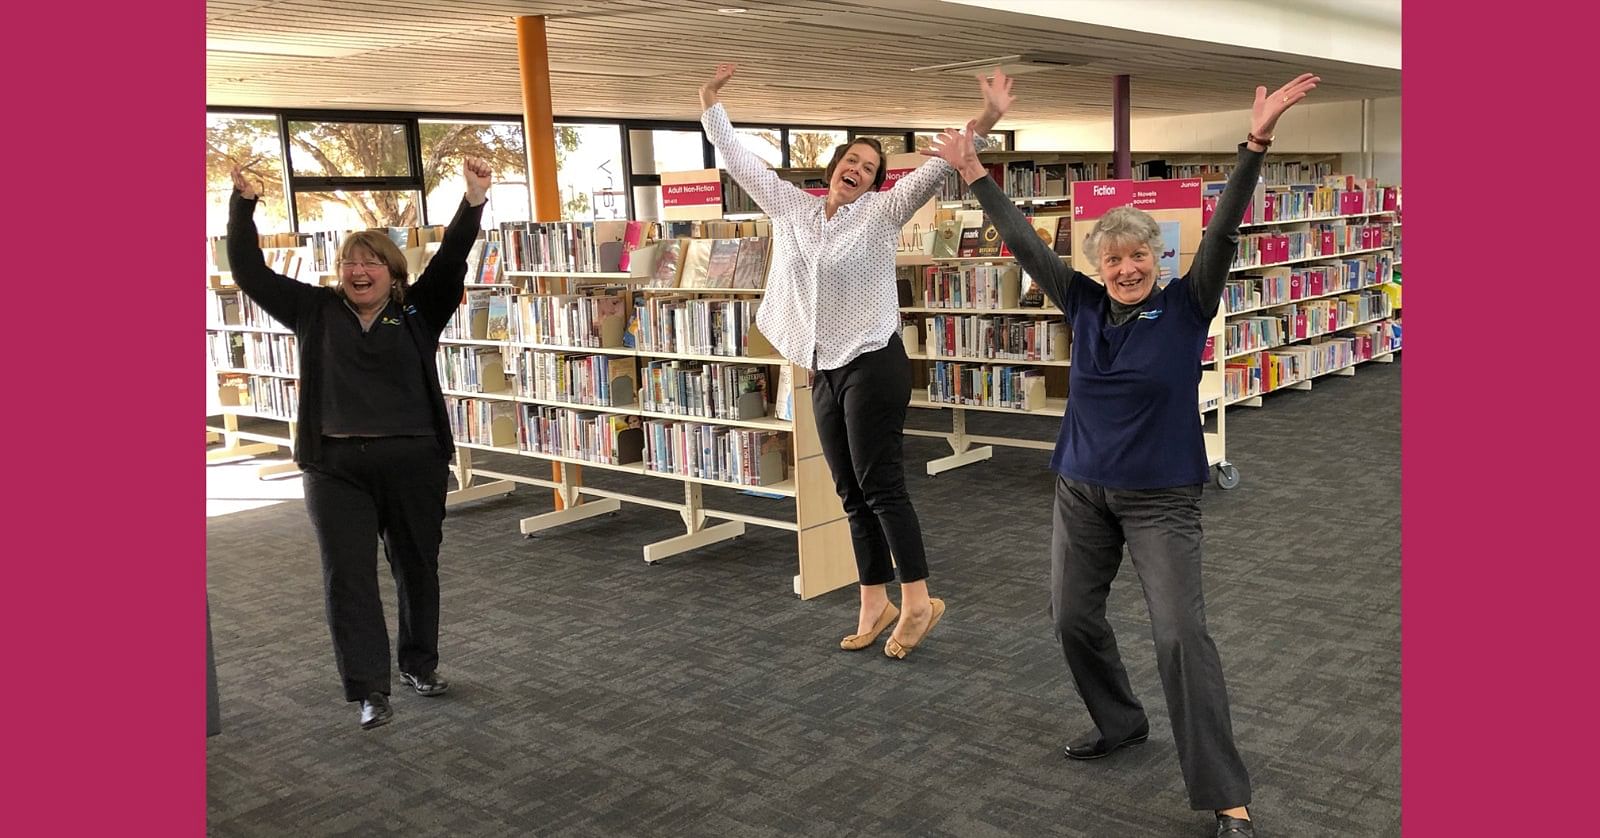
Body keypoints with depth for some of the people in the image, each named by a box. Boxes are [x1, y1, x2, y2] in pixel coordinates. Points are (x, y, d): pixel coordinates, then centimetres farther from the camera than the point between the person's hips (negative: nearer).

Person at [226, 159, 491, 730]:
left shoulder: (418, 313, 4)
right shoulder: (315, 311, 8)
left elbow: (451, 260, -7)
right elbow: (249, 272, 6)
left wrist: (474, 200, -19)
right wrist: (243, 202, -2)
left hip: (413, 463, 0)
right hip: (335, 467, 1)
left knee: (417, 568, 12)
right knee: (347, 577, -3)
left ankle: (420, 665, 31)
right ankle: (370, 690, 3)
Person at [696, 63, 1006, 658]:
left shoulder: (881, 212, -3)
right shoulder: (791, 208, 10)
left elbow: (935, 170, -14)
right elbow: (739, 161, 17)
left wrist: (978, 129, -27)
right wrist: (711, 106, 16)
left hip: (872, 365, -6)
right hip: (823, 373, 6)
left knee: (880, 486, -5)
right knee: (852, 494, 10)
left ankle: (917, 601, 5)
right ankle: (874, 604, 19)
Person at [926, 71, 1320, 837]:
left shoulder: (1184, 308, -6)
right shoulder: (1085, 307, 2)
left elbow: (1222, 233, -17)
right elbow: (1026, 246, 4)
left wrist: (1255, 144, -27)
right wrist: (975, 177, 5)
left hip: (1161, 499, -4)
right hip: (1081, 492, 5)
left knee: (1181, 635, -10)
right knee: (1072, 617, 12)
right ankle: (1119, 723, 38)